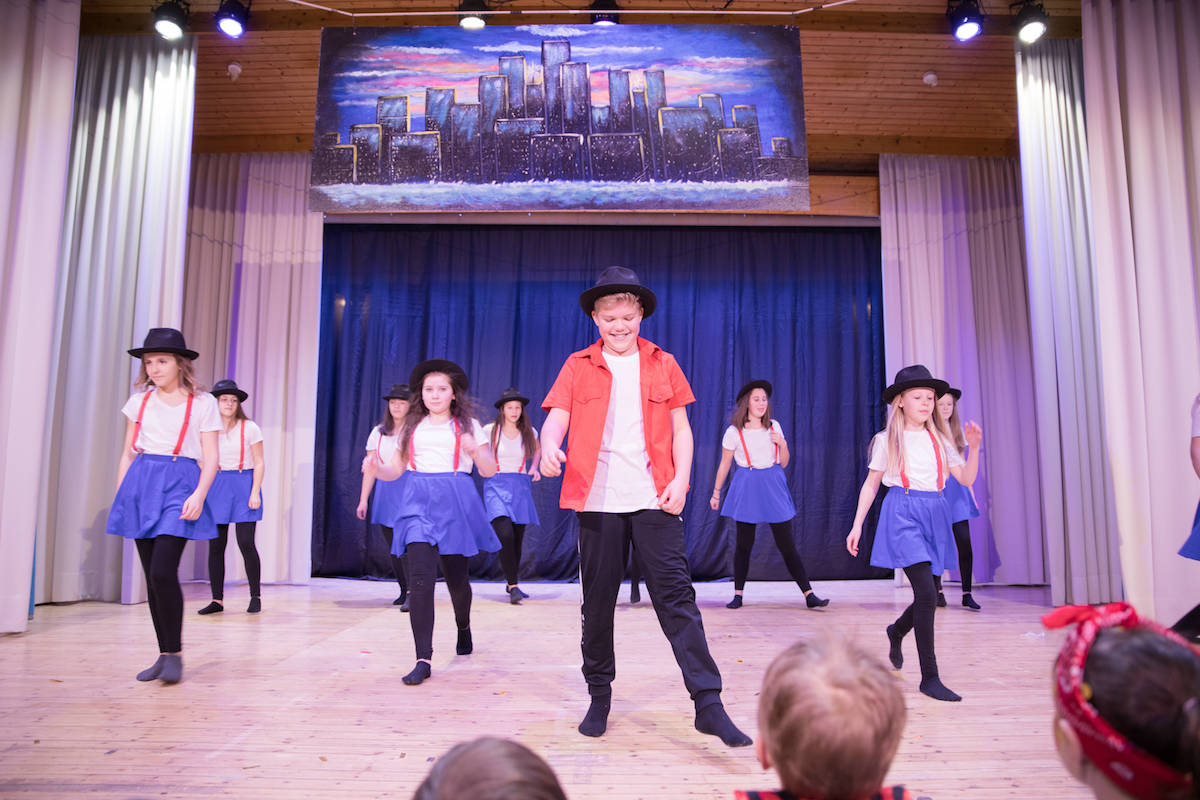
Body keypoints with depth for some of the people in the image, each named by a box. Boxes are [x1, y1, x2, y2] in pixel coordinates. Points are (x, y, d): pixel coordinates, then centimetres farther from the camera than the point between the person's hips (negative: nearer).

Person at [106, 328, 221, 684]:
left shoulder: (202, 402, 2)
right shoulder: (139, 401, 12)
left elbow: (210, 457, -1)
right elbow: (127, 453, 17)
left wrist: (199, 494, -14)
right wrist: (120, 494, 9)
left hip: (179, 485, -4)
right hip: (141, 484, 4)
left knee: (163, 571, -15)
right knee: (151, 575, 6)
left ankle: (175, 654, -1)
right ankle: (164, 655, 17)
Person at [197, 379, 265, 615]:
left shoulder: (249, 428, 0)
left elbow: (259, 463, -1)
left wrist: (255, 492, -10)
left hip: (244, 485, -3)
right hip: (217, 487, 3)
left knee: (246, 543, -8)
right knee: (216, 545, 2)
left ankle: (255, 597, 5)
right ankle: (217, 600, 13)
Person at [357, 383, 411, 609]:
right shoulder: (378, 432, 12)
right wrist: (363, 500, 8)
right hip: (385, 490, 5)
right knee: (392, 546, 8)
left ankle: (411, 593, -11)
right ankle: (404, 590, 22)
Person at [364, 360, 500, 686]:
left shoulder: (468, 425, 9)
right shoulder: (412, 426, 15)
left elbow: (489, 471, 3)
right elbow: (395, 469, 14)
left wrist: (476, 451, -17)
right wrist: (376, 469, -8)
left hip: (455, 503, -1)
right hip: (418, 502, 1)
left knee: (457, 578, 9)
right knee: (420, 579, -13)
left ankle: (464, 627, 41)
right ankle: (423, 659, -11)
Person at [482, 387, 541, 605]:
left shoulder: (529, 432, 6)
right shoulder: (490, 430, -1)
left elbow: (537, 450, 26)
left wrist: (534, 468, 9)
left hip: (521, 487, 3)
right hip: (497, 485, -3)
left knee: (518, 538, 6)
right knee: (505, 534, -20)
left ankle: (511, 583, 24)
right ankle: (513, 586, -15)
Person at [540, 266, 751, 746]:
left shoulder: (662, 364, 11)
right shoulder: (578, 366, 9)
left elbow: (680, 428, 11)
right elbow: (556, 419, -2)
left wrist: (681, 479, -5)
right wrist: (549, 446, -25)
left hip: (654, 499, 0)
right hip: (598, 500, 1)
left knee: (676, 597, -4)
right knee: (598, 603, 9)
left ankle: (708, 705, 0)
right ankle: (599, 697, 26)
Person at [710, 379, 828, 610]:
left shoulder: (774, 426, 7)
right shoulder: (734, 432, -2)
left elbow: (784, 463, 13)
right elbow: (724, 464, 7)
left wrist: (783, 445, -6)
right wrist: (716, 492, 10)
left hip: (774, 487, 2)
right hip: (747, 487, -2)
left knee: (787, 545, 1)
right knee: (744, 544, 3)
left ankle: (809, 595, 3)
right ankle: (738, 594, 15)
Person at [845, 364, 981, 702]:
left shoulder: (939, 440, 12)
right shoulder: (887, 440, 2)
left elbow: (966, 478, 8)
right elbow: (871, 484, 5)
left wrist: (974, 447, -8)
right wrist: (857, 525, 1)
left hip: (934, 515, 5)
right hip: (903, 513, -5)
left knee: (926, 597, 9)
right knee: (927, 593, -15)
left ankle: (896, 631, 43)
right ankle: (930, 677, -5)